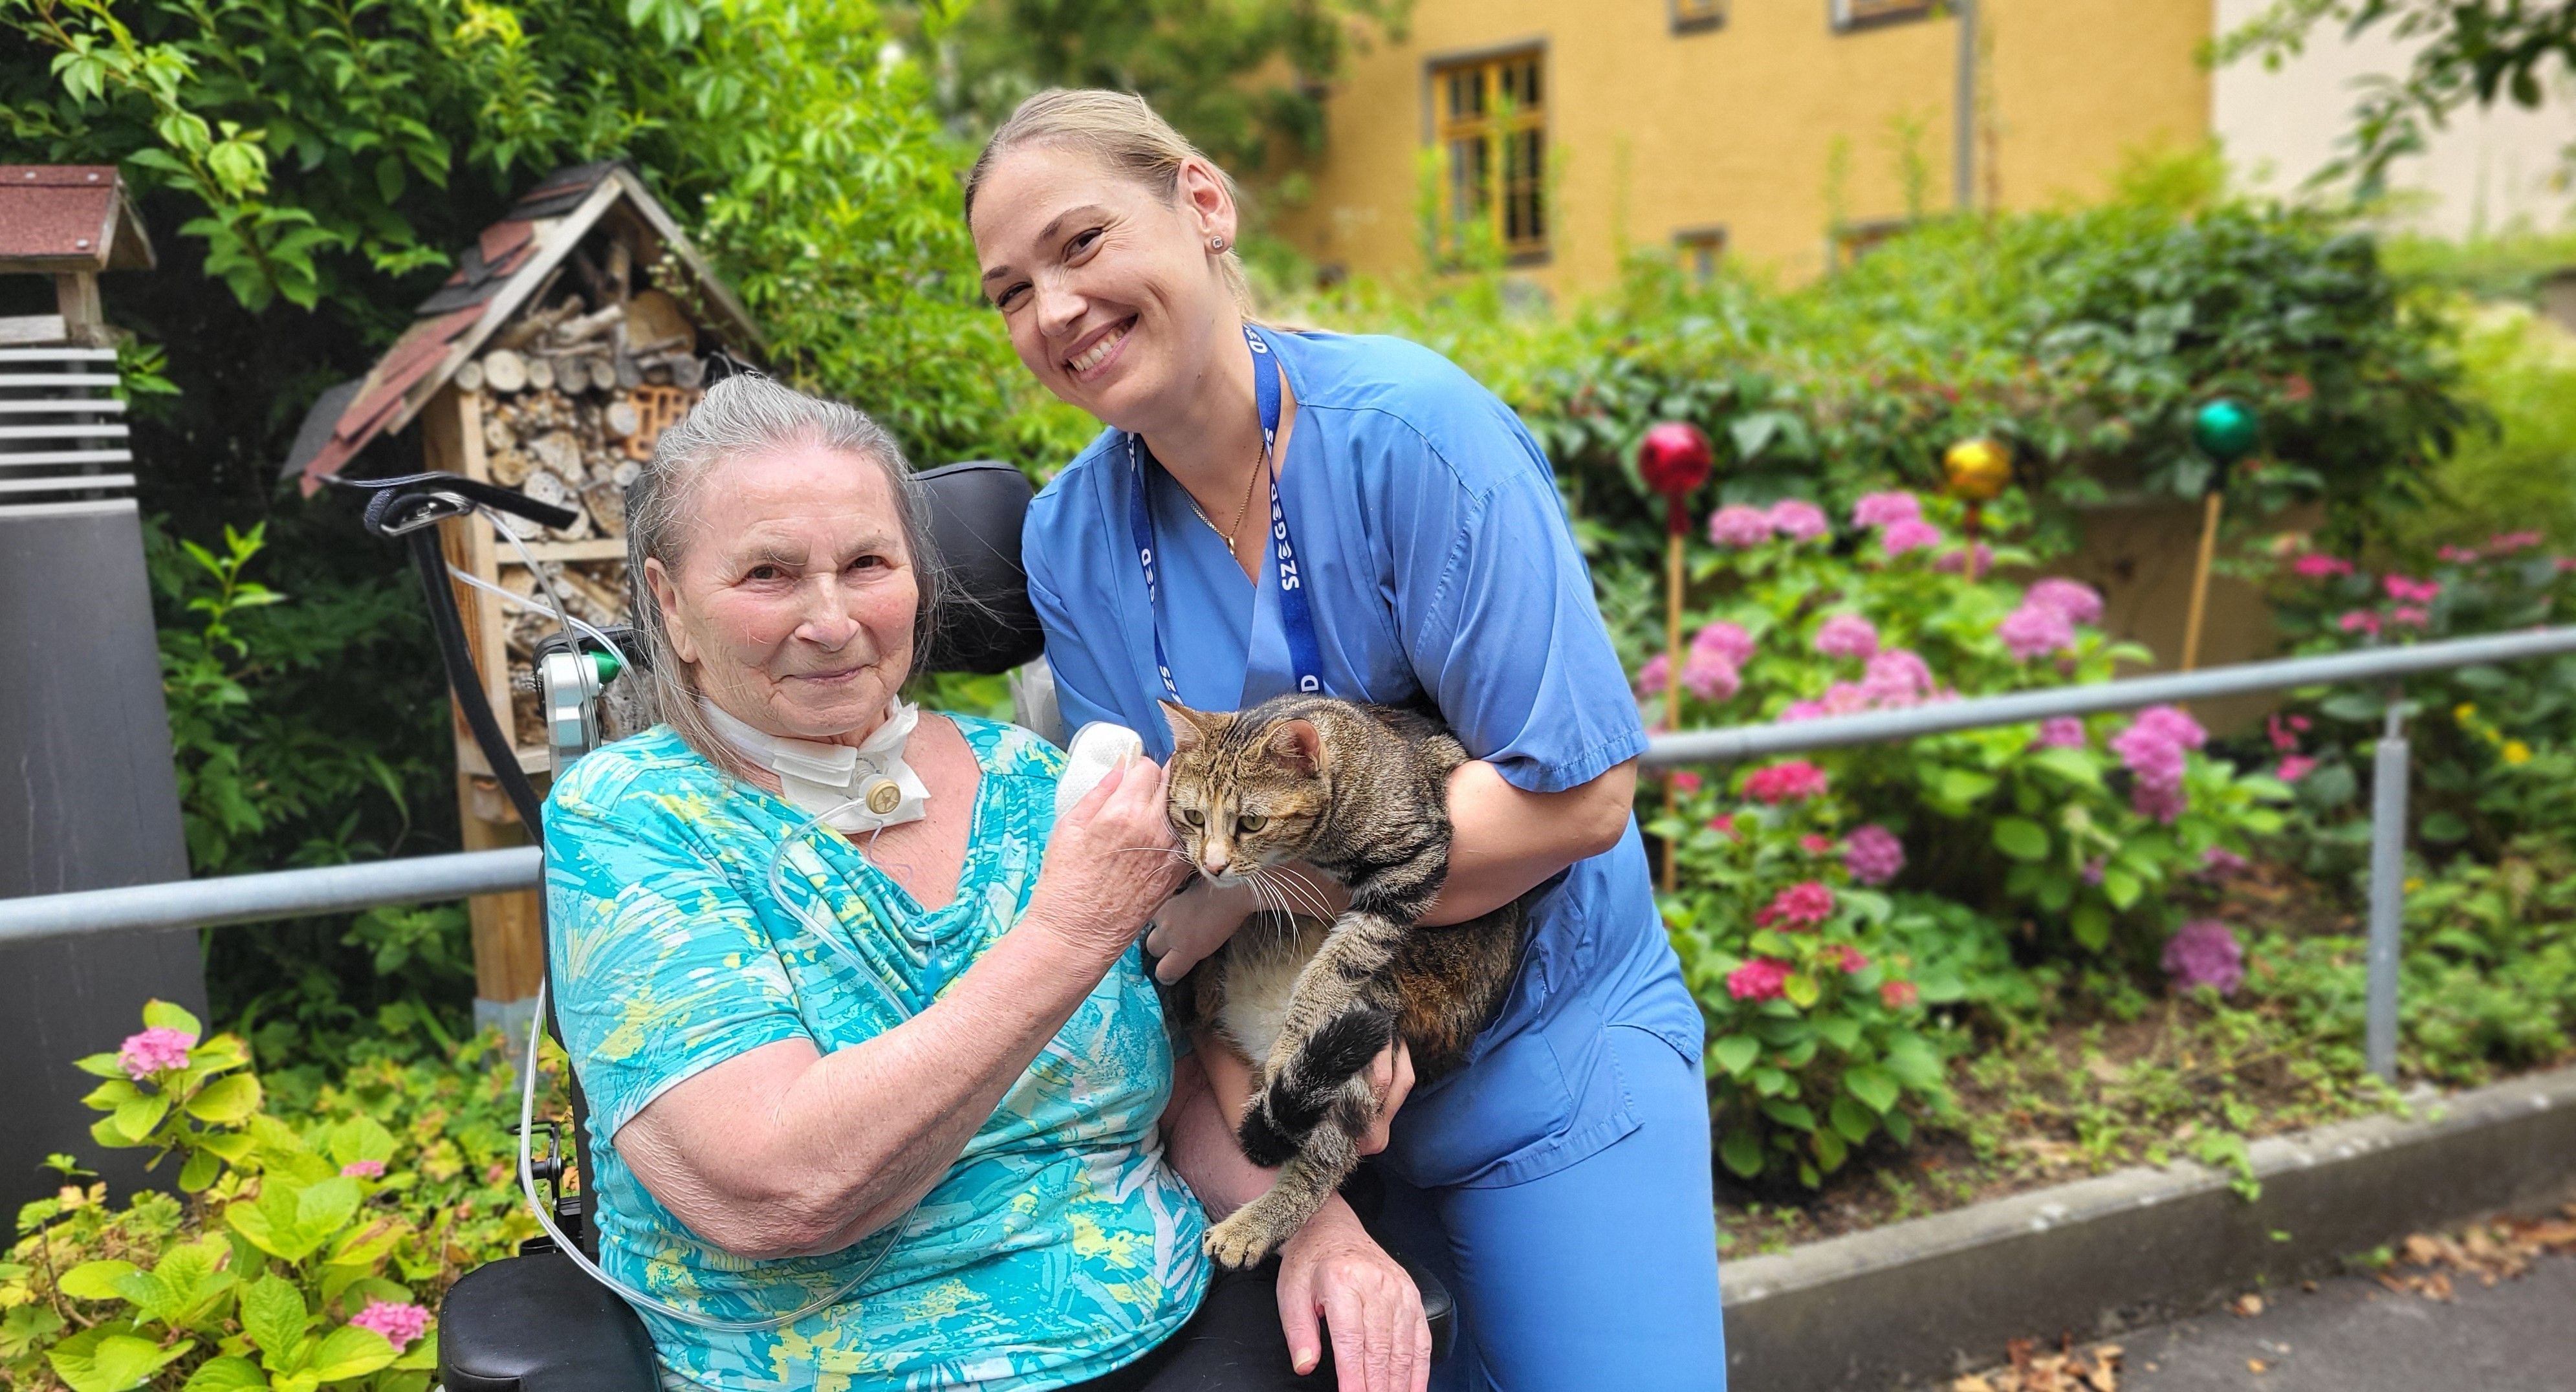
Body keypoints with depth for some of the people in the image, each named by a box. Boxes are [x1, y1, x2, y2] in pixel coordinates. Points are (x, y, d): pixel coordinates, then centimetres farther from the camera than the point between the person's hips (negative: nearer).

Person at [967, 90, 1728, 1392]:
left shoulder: (1407, 429, -20)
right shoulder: (1066, 537, -5)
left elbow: (1576, 795, -22)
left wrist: (1246, 873, -22)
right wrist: (1259, 1109, -20)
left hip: (1550, 1057, -3)